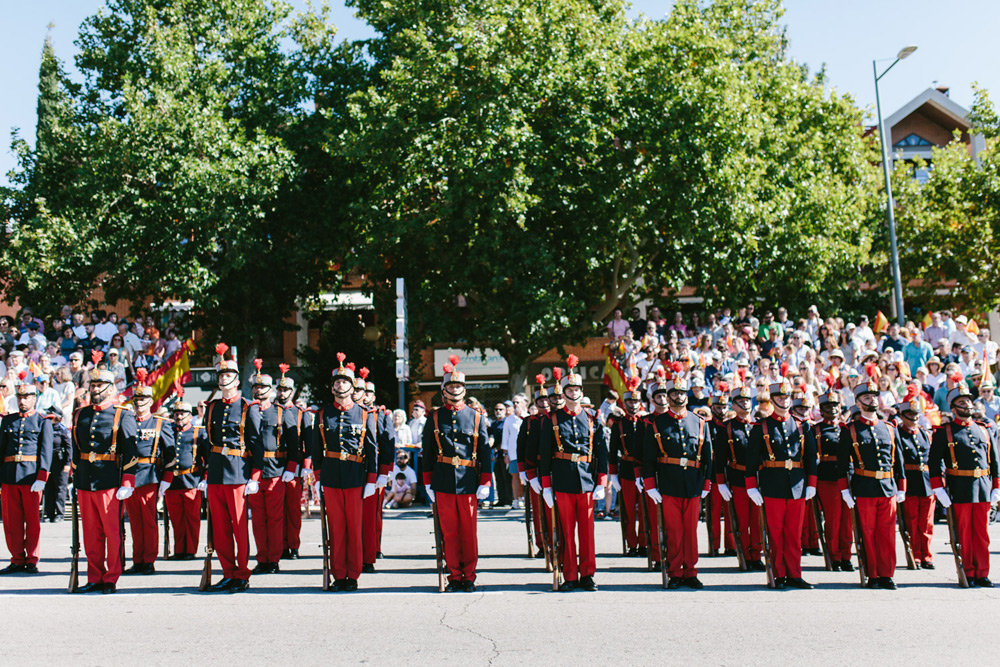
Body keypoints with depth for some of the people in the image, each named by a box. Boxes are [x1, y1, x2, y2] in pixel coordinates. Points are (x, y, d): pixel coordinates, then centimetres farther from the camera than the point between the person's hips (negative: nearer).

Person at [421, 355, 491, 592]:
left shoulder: (476, 417, 5)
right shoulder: (435, 418, 7)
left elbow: (485, 452, 5)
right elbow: (427, 453, 10)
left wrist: (485, 483, 0)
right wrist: (428, 483, 6)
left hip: (468, 484, -1)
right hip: (443, 484, 1)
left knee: (469, 532, 5)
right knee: (449, 532, 6)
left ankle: (469, 576, 16)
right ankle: (455, 576, 16)